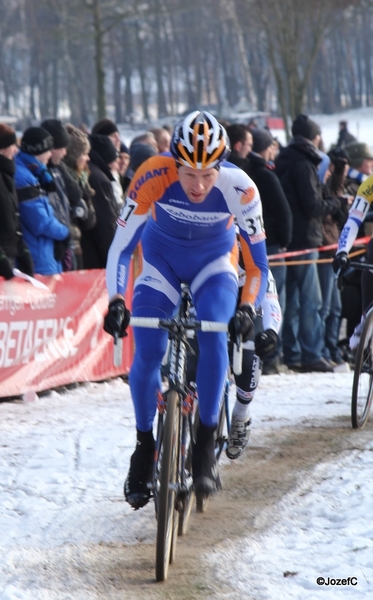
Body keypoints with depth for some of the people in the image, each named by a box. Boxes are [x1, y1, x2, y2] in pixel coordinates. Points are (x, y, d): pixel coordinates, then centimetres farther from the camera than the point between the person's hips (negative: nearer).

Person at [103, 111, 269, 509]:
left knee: (213, 335, -27)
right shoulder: (153, 177, -32)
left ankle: (206, 445, -16)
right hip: (162, 256, 0)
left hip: (214, 260, 0)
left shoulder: (239, 188, -31)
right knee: (147, 353, -16)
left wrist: (249, 308, -35)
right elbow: (122, 245, -24)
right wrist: (115, 301, -35)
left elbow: (257, 259, -21)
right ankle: (144, 444, 6)